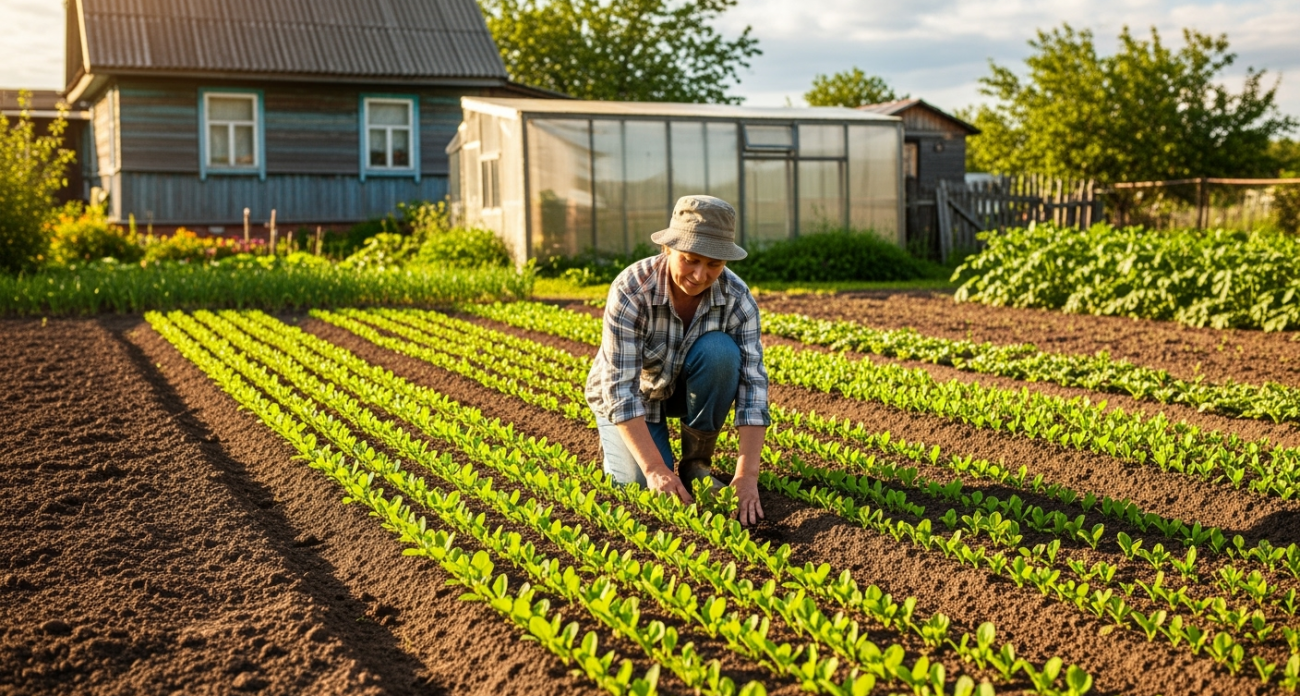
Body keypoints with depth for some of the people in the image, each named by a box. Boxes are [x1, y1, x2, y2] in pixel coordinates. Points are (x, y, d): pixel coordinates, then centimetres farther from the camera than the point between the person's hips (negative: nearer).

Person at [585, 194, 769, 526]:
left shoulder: (737, 298, -24)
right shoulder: (631, 290, -32)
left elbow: (752, 382, -28)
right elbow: (620, 386, -35)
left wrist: (746, 477, -39)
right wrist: (655, 469, -43)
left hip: (685, 387, 2)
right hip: (626, 396, -2)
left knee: (720, 351, -30)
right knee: (641, 483, -24)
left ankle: (697, 460, -9)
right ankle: (620, 438, 12)